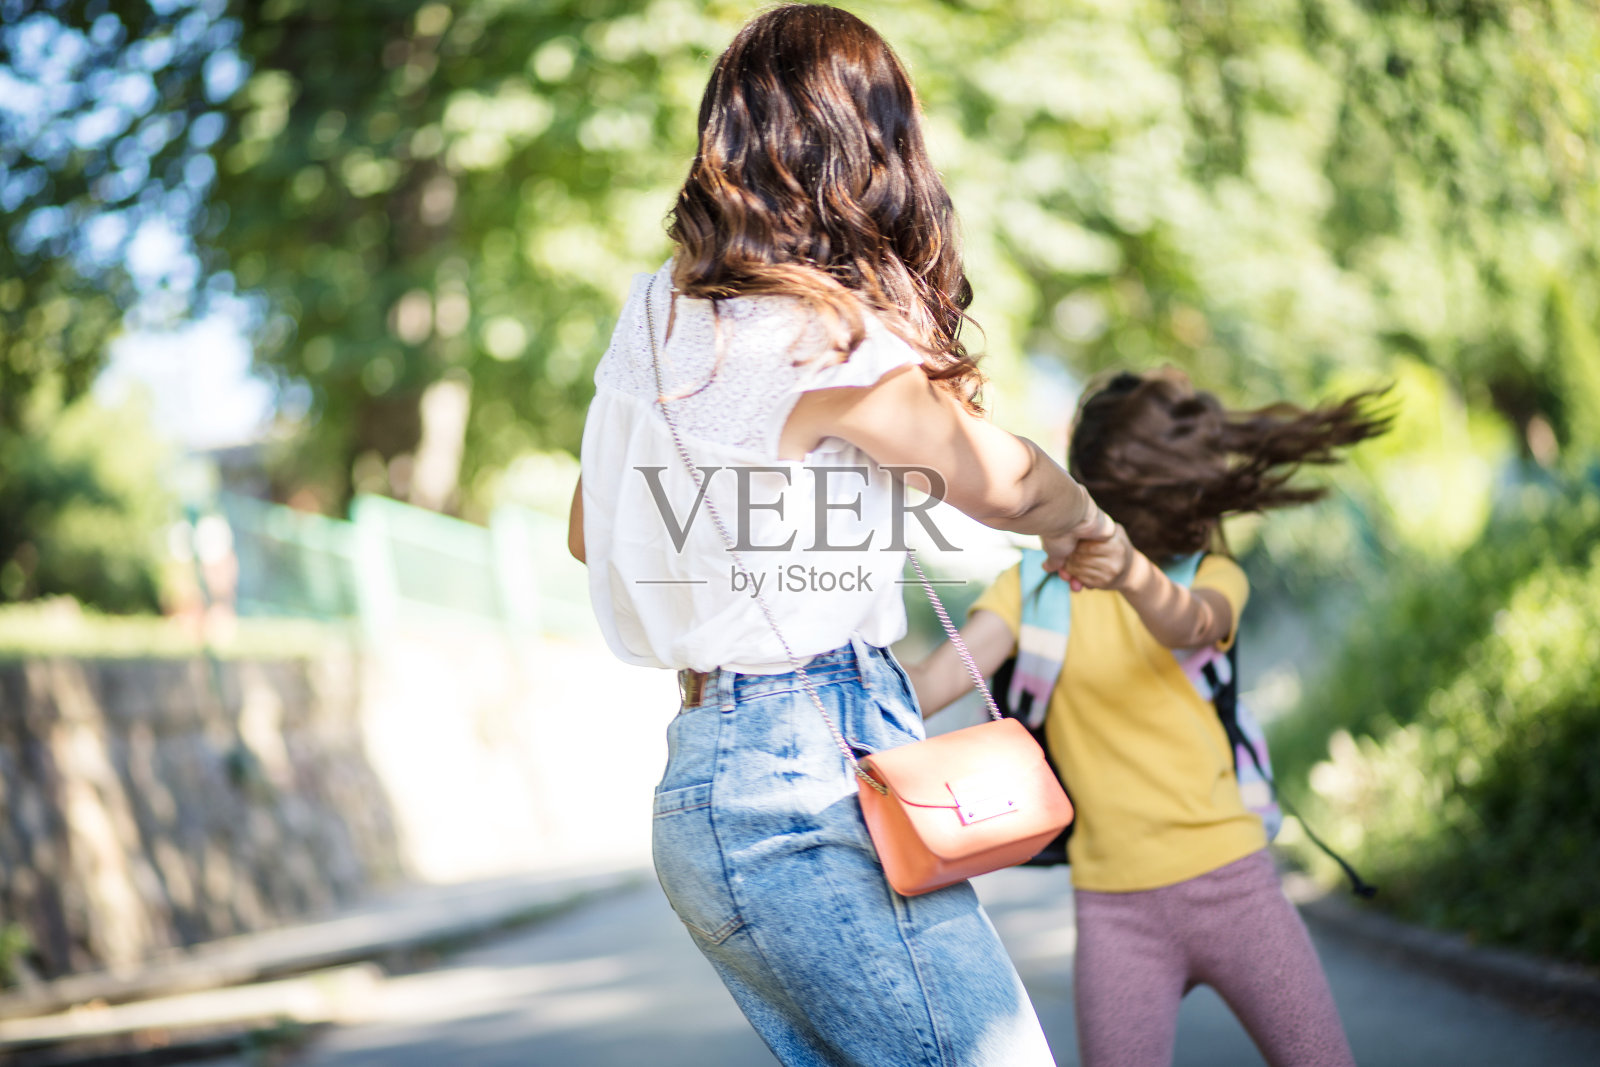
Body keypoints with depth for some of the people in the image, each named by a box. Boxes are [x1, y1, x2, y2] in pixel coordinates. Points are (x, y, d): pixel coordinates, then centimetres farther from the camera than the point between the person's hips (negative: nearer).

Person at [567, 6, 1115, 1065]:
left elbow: (589, 530, 23)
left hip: (705, 774, 9)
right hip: (815, 789, -9)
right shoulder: (831, 344, -15)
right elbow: (1007, 485, 0)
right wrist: (1085, 524, 22)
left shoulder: (658, 316, 9)